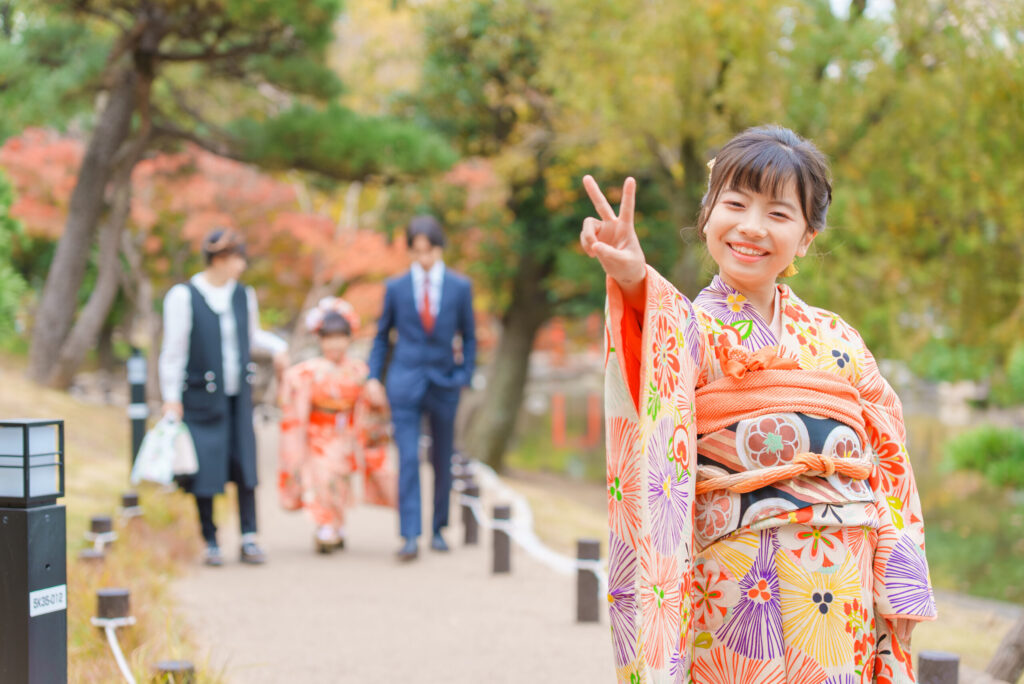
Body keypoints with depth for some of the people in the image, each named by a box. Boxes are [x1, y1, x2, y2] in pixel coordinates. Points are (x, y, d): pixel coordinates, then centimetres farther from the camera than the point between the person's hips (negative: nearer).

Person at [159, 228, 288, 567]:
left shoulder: (244, 295, 7)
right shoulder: (183, 297, -10)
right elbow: (174, 349, -7)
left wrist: (277, 347, 5)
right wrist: (171, 398, -7)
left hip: (238, 396, 5)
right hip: (202, 398, -4)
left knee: (244, 464, 0)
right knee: (206, 469, -1)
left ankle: (249, 539, 3)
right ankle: (210, 542, 10)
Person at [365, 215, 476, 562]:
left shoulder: (460, 287, 3)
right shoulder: (396, 287, 3)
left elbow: (468, 336, 10)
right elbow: (382, 335, 11)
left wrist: (464, 375, 0)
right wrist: (373, 377, 3)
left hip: (444, 383, 1)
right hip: (405, 383, -1)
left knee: (442, 461, 9)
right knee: (408, 459, -12)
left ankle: (437, 529, 24)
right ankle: (410, 536, -16)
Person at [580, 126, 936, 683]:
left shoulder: (837, 340, 13)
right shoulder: (690, 327, -1)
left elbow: (889, 460, 12)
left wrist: (902, 586, 2)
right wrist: (635, 283, -48)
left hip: (846, 595, 4)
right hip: (735, 588, -4)